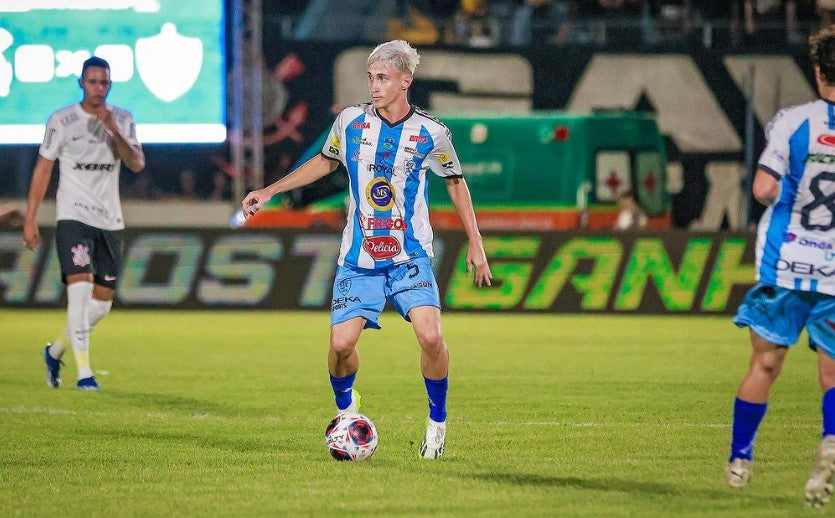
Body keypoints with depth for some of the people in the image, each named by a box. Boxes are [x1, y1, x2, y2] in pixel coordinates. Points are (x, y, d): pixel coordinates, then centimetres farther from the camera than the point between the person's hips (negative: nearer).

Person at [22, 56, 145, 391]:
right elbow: (43, 168, 1)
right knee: (80, 288, -19)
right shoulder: (61, 120, -3)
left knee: (102, 300, 7)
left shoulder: (122, 120, 6)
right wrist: (30, 220, -2)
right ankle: (83, 373, -18)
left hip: (109, 221, 4)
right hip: (72, 216, -4)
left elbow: (137, 164, -6)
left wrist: (113, 131, -20)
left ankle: (55, 351, 29)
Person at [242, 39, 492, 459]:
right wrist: (270, 190, 15)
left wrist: (475, 244, 8)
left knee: (430, 336, -21)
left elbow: (456, 182, 10)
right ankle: (345, 406, 23)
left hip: (410, 256, -2)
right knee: (341, 343, -10)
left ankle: (437, 422, 2)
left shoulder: (430, 133, -5)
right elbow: (325, 161, 18)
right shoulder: (350, 122, -1)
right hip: (358, 258, 2)